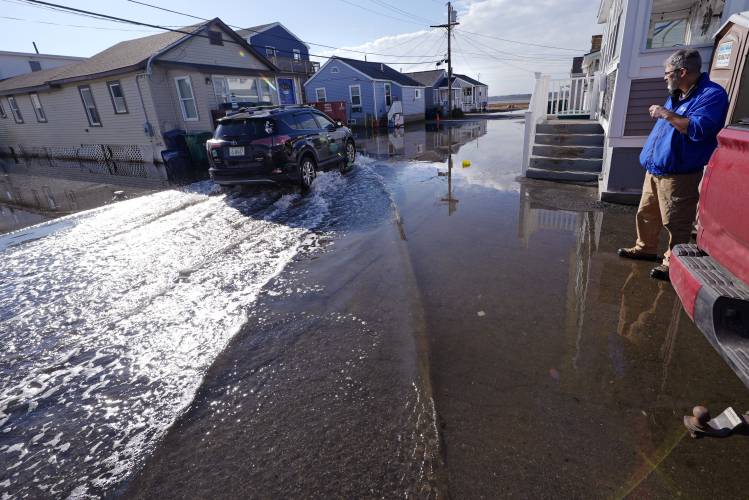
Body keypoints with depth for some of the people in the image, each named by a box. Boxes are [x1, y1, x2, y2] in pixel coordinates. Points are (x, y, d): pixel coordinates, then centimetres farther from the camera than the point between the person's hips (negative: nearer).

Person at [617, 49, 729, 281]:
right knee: (646, 213, 17)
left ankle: (672, 262, 10)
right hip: (655, 169, 9)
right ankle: (646, 248, 33)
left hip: (678, 175, -9)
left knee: (676, 223, -1)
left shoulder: (712, 94, -13)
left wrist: (667, 114, -22)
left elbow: (698, 129, -27)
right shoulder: (676, 94, 15)